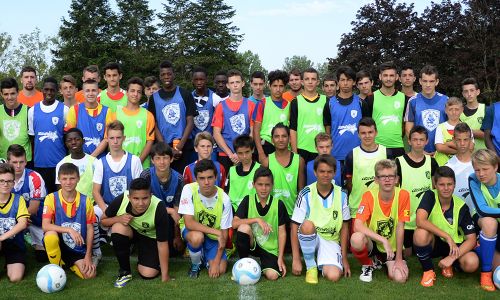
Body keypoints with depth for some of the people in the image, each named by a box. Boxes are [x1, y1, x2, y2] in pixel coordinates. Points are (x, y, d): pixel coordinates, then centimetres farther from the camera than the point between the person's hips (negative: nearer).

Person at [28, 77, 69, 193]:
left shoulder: (64, 110, -1)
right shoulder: (32, 110, 6)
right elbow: (31, 136, 10)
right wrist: (31, 160, 8)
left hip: (59, 161, -2)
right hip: (39, 162, 2)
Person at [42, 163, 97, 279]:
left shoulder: (85, 201, -4)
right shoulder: (52, 198, -9)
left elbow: (90, 228, -1)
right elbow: (45, 226, -19)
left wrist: (88, 256, -5)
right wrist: (69, 229, -32)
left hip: (78, 249, 2)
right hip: (58, 245, -2)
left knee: (90, 275, -17)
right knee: (50, 235, -35)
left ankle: (70, 264, 18)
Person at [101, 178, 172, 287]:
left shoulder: (159, 208, -35)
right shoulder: (120, 200, -30)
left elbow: (162, 244, -27)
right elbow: (103, 221, -10)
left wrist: (165, 277, -23)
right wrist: (118, 219, -33)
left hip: (150, 237, -1)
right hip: (129, 232, 2)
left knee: (148, 274, -16)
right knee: (118, 228, -33)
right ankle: (125, 271, -10)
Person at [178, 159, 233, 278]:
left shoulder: (224, 199, -20)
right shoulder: (189, 190, -24)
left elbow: (224, 233, -12)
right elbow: (189, 223, -28)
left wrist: (216, 262, -17)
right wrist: (217, 232, -33)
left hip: (214, 237, 1)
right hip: (192, 230, -1)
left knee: (219, 271, -17)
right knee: (197, 237, -37)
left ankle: (207, 257, 19)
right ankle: (195, 264, -3)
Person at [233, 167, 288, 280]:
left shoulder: (278, 204, -4)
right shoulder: (248, 201, -3)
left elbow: (282, 232, -2)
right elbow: (234, 223, -15)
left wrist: (280, 257, -7)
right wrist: (257, 219, -25)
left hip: (270, 247, -1)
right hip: (252, 244, 1)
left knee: (272, 275, -25)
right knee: (244, 227, -30)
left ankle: (263, 263, 10)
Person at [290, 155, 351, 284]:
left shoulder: (341, 195, -3)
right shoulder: (306, 194, -10)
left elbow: (344, 227, 5)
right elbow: (295, 227, -10)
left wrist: (344, 258, 3)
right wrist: (296, 259, -13)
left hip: (331, 240, 1)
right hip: (310, 238, 0)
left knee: (334, 276, -27)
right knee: (307, 225, -36)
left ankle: (323, 263, 9)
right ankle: (311, 266, -13)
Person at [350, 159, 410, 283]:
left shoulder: (403, 195, -14)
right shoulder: (369, 196, -16)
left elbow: (400, 227, -10)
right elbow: (357, 226, -28)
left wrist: (399, 258, -10)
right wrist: (383, 240, -36)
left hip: (392, 246, 1)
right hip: (372, 243, -1)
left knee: (400, 278, -23)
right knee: (356, 238, -36)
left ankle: (385, 262, 14)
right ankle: (367, 265, -1)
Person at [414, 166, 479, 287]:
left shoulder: (461, 207, -12)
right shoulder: (430, 196, -16)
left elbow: (471, 239, -13)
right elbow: (420, 221, -32)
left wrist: (452, 257, -26)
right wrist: (447, 237, -33)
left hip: (454, 246, 2)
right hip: (432, 243, -1)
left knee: (472, 263, -29)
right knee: (421, 233, -36)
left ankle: (448, 263, 9)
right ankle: (428, 270, -9)